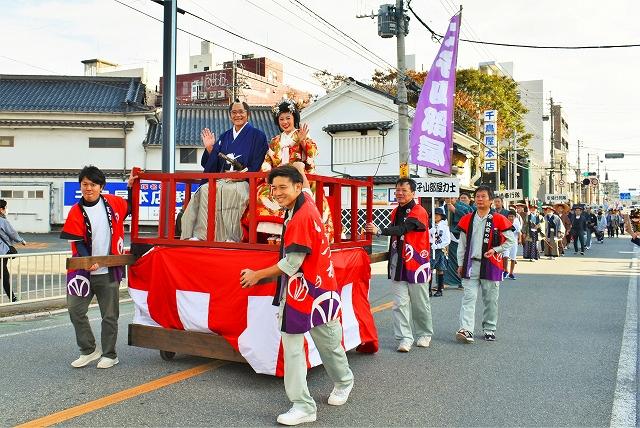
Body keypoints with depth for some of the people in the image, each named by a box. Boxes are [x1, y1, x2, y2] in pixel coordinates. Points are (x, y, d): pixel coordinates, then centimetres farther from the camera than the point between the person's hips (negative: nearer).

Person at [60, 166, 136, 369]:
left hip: (109, 271, 0)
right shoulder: (76, 212, -4)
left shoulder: (112, 202, 0)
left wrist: (131, 186, 8)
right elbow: (78, 242, -9)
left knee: (110, 315, 6)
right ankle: (89, 350, 19)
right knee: (75, 310, 0)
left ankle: (109, 355, 20)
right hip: (84, 271, 0)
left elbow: (130, 207, 21)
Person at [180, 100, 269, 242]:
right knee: (205, 190, -28)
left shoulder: (257, 136, 8)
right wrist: (209, 148, 4)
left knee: (230, 190, -37)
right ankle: (201, 235, -32)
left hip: (243, 182, -4)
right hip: (221, 180, 4)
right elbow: (212, 166, 20)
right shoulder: (224, 137, 22)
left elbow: (257, 167, -1)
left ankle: (232, 238, -33)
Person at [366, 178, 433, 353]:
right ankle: (405, 338, 1)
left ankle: (424, 334, 27)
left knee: (420, 303, 8)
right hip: (398, 264, 5)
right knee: (400, 303, -2)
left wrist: (379, 231, -37)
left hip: (416, 264, -5)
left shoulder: (419, 212, -12)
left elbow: (402, 229, -28)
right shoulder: (395, 212, 11)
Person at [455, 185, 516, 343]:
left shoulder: (498, 219, -3)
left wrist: (495, 250, -7)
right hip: (471, 264, 2)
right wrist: (461, 264, 9)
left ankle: (489, 329, 22)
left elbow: (511, 240, 3)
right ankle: (466, 330, -13)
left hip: (490, 265, -2)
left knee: (490, 299, 8)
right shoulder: (467, 220, 7)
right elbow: (462, 244, 12)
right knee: (469, 297, -7)